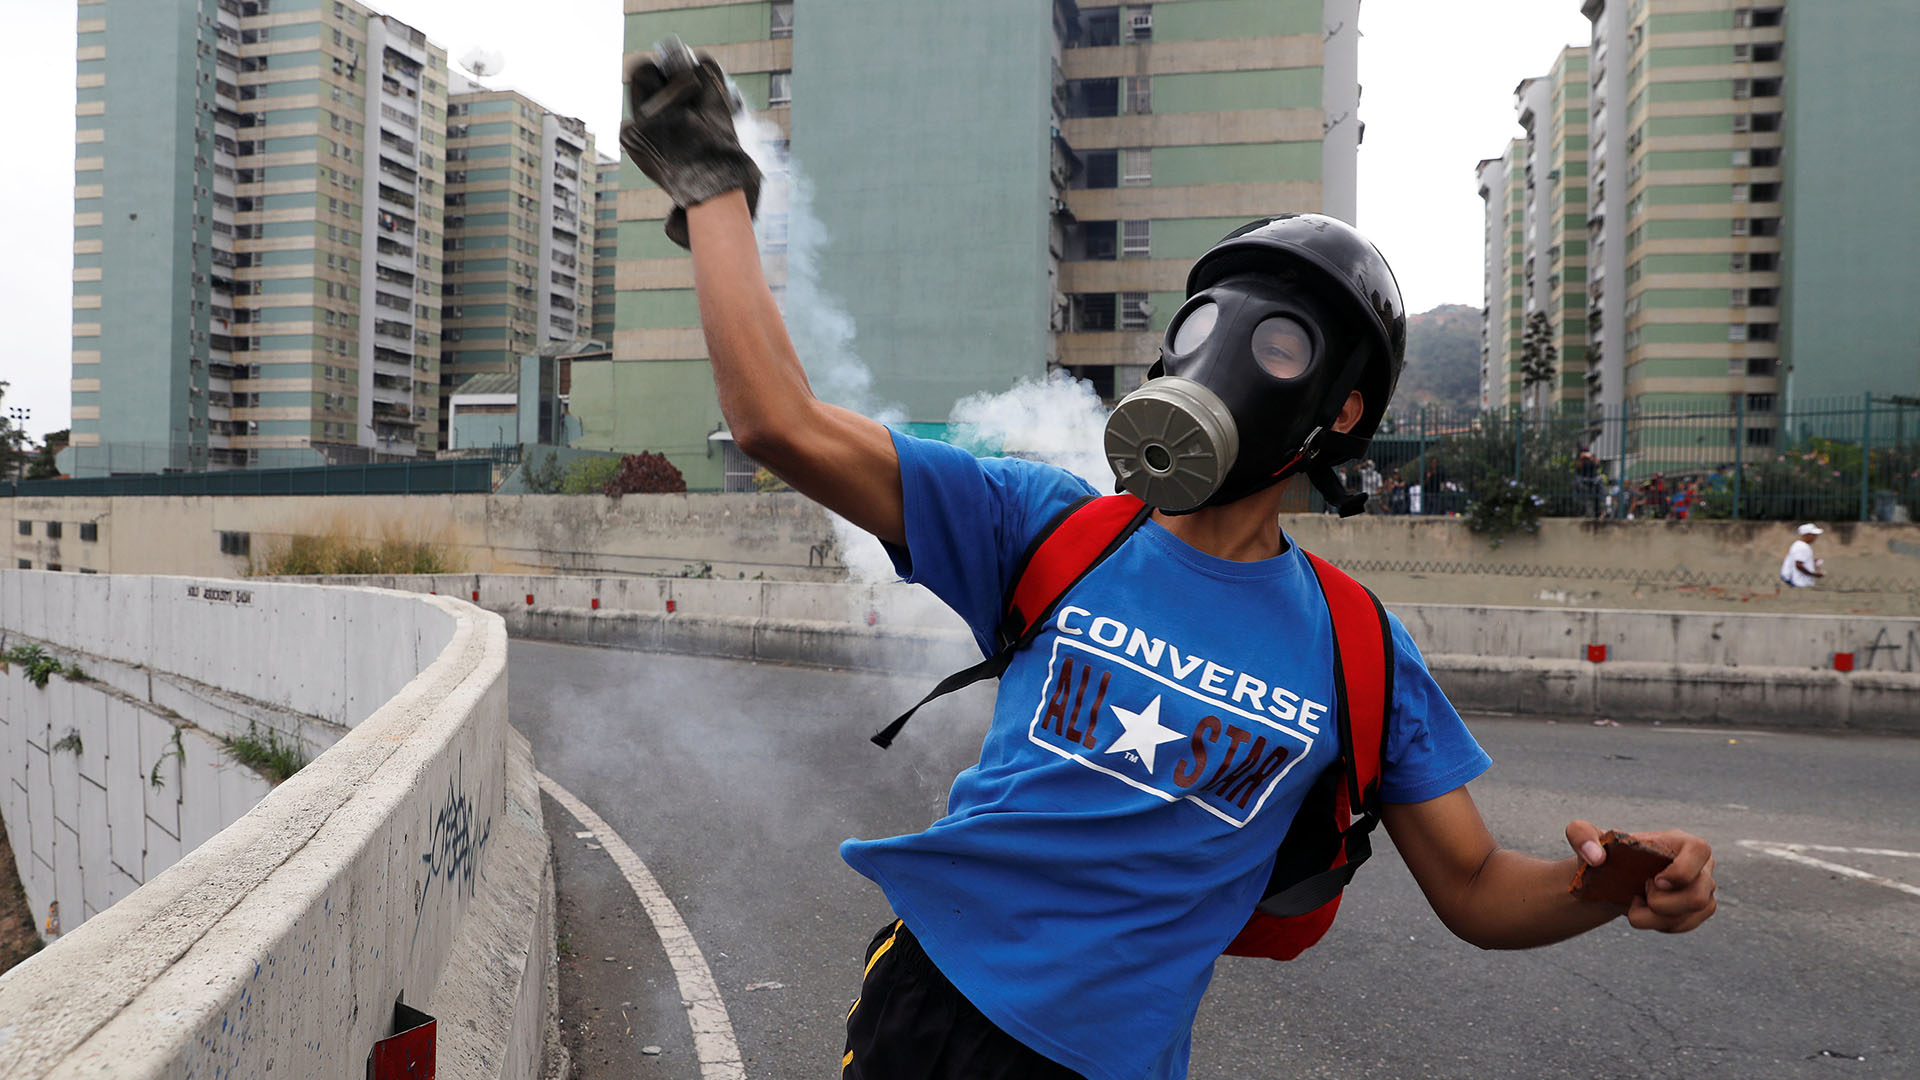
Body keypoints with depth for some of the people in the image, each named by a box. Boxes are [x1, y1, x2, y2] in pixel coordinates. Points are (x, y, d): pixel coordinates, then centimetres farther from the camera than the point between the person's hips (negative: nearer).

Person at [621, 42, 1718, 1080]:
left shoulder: (1356, 654, -2)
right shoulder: (1048, 527, -4)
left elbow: (1478, 893, 4)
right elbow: (784, 423, -8)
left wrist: (1610, 884, -18)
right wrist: (714, 186, -4)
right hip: (930, 990, 0)